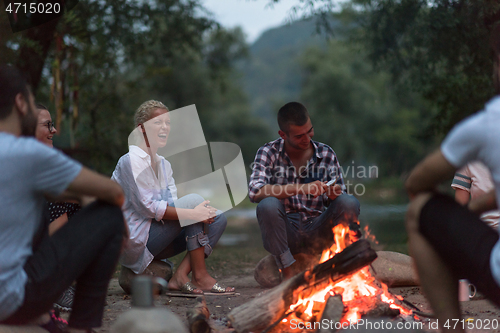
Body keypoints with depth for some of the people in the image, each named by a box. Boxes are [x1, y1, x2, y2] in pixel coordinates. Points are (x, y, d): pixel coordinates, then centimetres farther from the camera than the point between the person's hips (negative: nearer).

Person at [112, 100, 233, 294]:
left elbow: (172, 205, 4)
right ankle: (200, 277, -17)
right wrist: (192, 213, -26)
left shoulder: (164, 164, 14)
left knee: (218, 219, -3)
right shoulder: (131, 161, -12)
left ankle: (180, 277, -14)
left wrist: (202, 213, -18)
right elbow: (147, 208, -21)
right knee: (193, 200, -20)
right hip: (133, 242, -9)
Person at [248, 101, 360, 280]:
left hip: (317, 232, 1)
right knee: (268, 204, -33)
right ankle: (288, 271, -18)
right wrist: (300, 188, -28)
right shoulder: (268, 153, -2)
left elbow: (338, 201, 7)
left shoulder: (326, 154, 6)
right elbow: (255, 191, -19)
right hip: (284, 233, -1)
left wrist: (334, 195, -19)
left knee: (349, 202, -24)